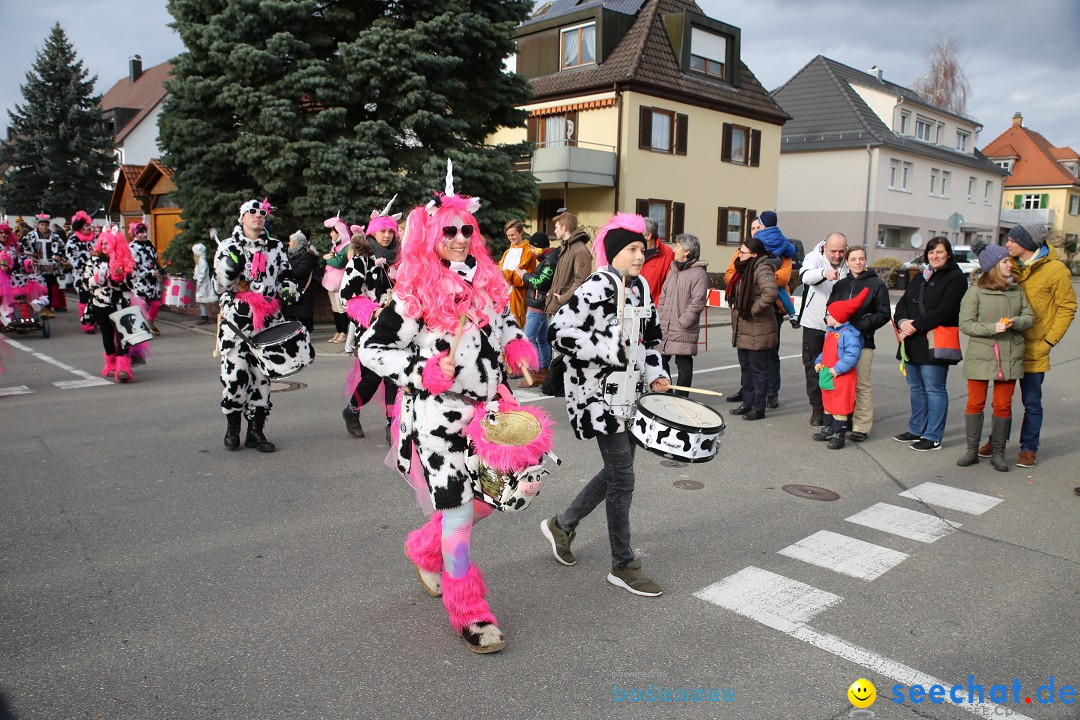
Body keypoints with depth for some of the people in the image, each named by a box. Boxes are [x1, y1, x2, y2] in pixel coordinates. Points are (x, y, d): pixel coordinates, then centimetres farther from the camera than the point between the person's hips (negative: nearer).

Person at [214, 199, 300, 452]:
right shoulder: (228, 247, 5)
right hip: (235, 319, -3)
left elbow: (286, 276, 22)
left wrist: (287, 289, 1)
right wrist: (230, 268, -17)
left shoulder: (276, 247, 13)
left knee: (262, 374, 4)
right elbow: (219, 287, 2)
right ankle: (232, 426, 12)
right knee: (235, 373, -8)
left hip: (268, 321, 3)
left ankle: (256, 430, 13)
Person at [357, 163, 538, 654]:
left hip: (485, 408, 7)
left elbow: (505, 323, 23)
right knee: (459, 509, -2)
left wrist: (518, 346, 2)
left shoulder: (487, 279, 6)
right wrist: (425, 372, -20)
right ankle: (469, 614, 14)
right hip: (438, 414, -7)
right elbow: (371, 348, -10)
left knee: (490, 496, 15)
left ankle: (426, 550, 41)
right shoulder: (415, 292, -12)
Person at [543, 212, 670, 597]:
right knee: (622, 478, -3)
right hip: (597, 394, -9)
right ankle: (623, 565, 12)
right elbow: (558, 332, -21)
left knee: (617, 470, 17)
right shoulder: (596, 287, -16)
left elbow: (649, 336, 20)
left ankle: (562, 524, 35)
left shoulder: (640, 287, 10)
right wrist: (608, 349, -25)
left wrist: (654, 373, 6)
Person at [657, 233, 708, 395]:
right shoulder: (673, 270, 15)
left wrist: (682, 322, -16)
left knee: (683, 365, 2)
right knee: (661, 360, 10)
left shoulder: (698, 272, -8)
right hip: (665, 328, 7)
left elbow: (697, 302, -15)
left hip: (684, 332, -7)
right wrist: (660, 318, 8)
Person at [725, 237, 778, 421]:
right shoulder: (744, 269, 13)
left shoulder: (762, 269, -17)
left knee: (758, 370, 1)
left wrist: (753, 310, -22)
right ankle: (747, 403, 28)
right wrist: (737, 307, 10)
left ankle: (758, 408, 9)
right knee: (746, 368, 17)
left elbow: (770, 293, -33)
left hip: (757, 331, -10)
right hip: (742, 330, 10)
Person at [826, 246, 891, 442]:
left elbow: (884, 314, -2)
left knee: (862, 385, -5)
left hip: (863, 340, -5)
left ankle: (862, 427, -1)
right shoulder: (840, 284, 17)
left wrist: (861, 325, -15)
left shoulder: (876, 284, 2)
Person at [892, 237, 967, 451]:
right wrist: (902, 321, -8)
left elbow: (943, 311, -16)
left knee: (934, 389, -3)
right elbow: (903, 303, 13)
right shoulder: (920, 277, 19)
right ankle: (916, 430, 26)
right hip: (913, 342, 8)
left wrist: (914, 326, -15)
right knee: (916, 388, 15)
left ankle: (933, 437, 3)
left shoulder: (956, 278, -5)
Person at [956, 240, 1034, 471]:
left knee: (1003, 405, 6)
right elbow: (965, 324, -8)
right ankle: (972, 450, 15)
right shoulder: (975, 291, -5)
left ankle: (998, 452, 17)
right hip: (980, 356, -3)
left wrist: (1015, 322, -13)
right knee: (975, 403, 4)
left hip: (1010, 357, 3)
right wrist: (992, 328, -20)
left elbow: (1029, 317, 8)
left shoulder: (1017, 290, 7)